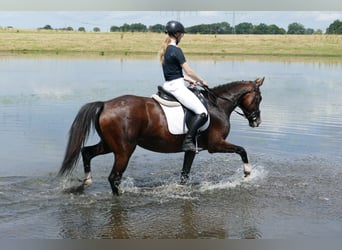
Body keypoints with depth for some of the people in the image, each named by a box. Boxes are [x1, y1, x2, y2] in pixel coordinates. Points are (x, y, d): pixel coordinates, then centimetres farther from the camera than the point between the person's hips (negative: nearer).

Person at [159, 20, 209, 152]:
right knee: (202, 113, -15)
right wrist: (202, 81, 3)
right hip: (177, 87, -10)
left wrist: (188, 80, 16)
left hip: (168, 85, 10)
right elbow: (189, 71, -13)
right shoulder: (176, 50, -15)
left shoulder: (165, 49, 13)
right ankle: (188, 141, -18)